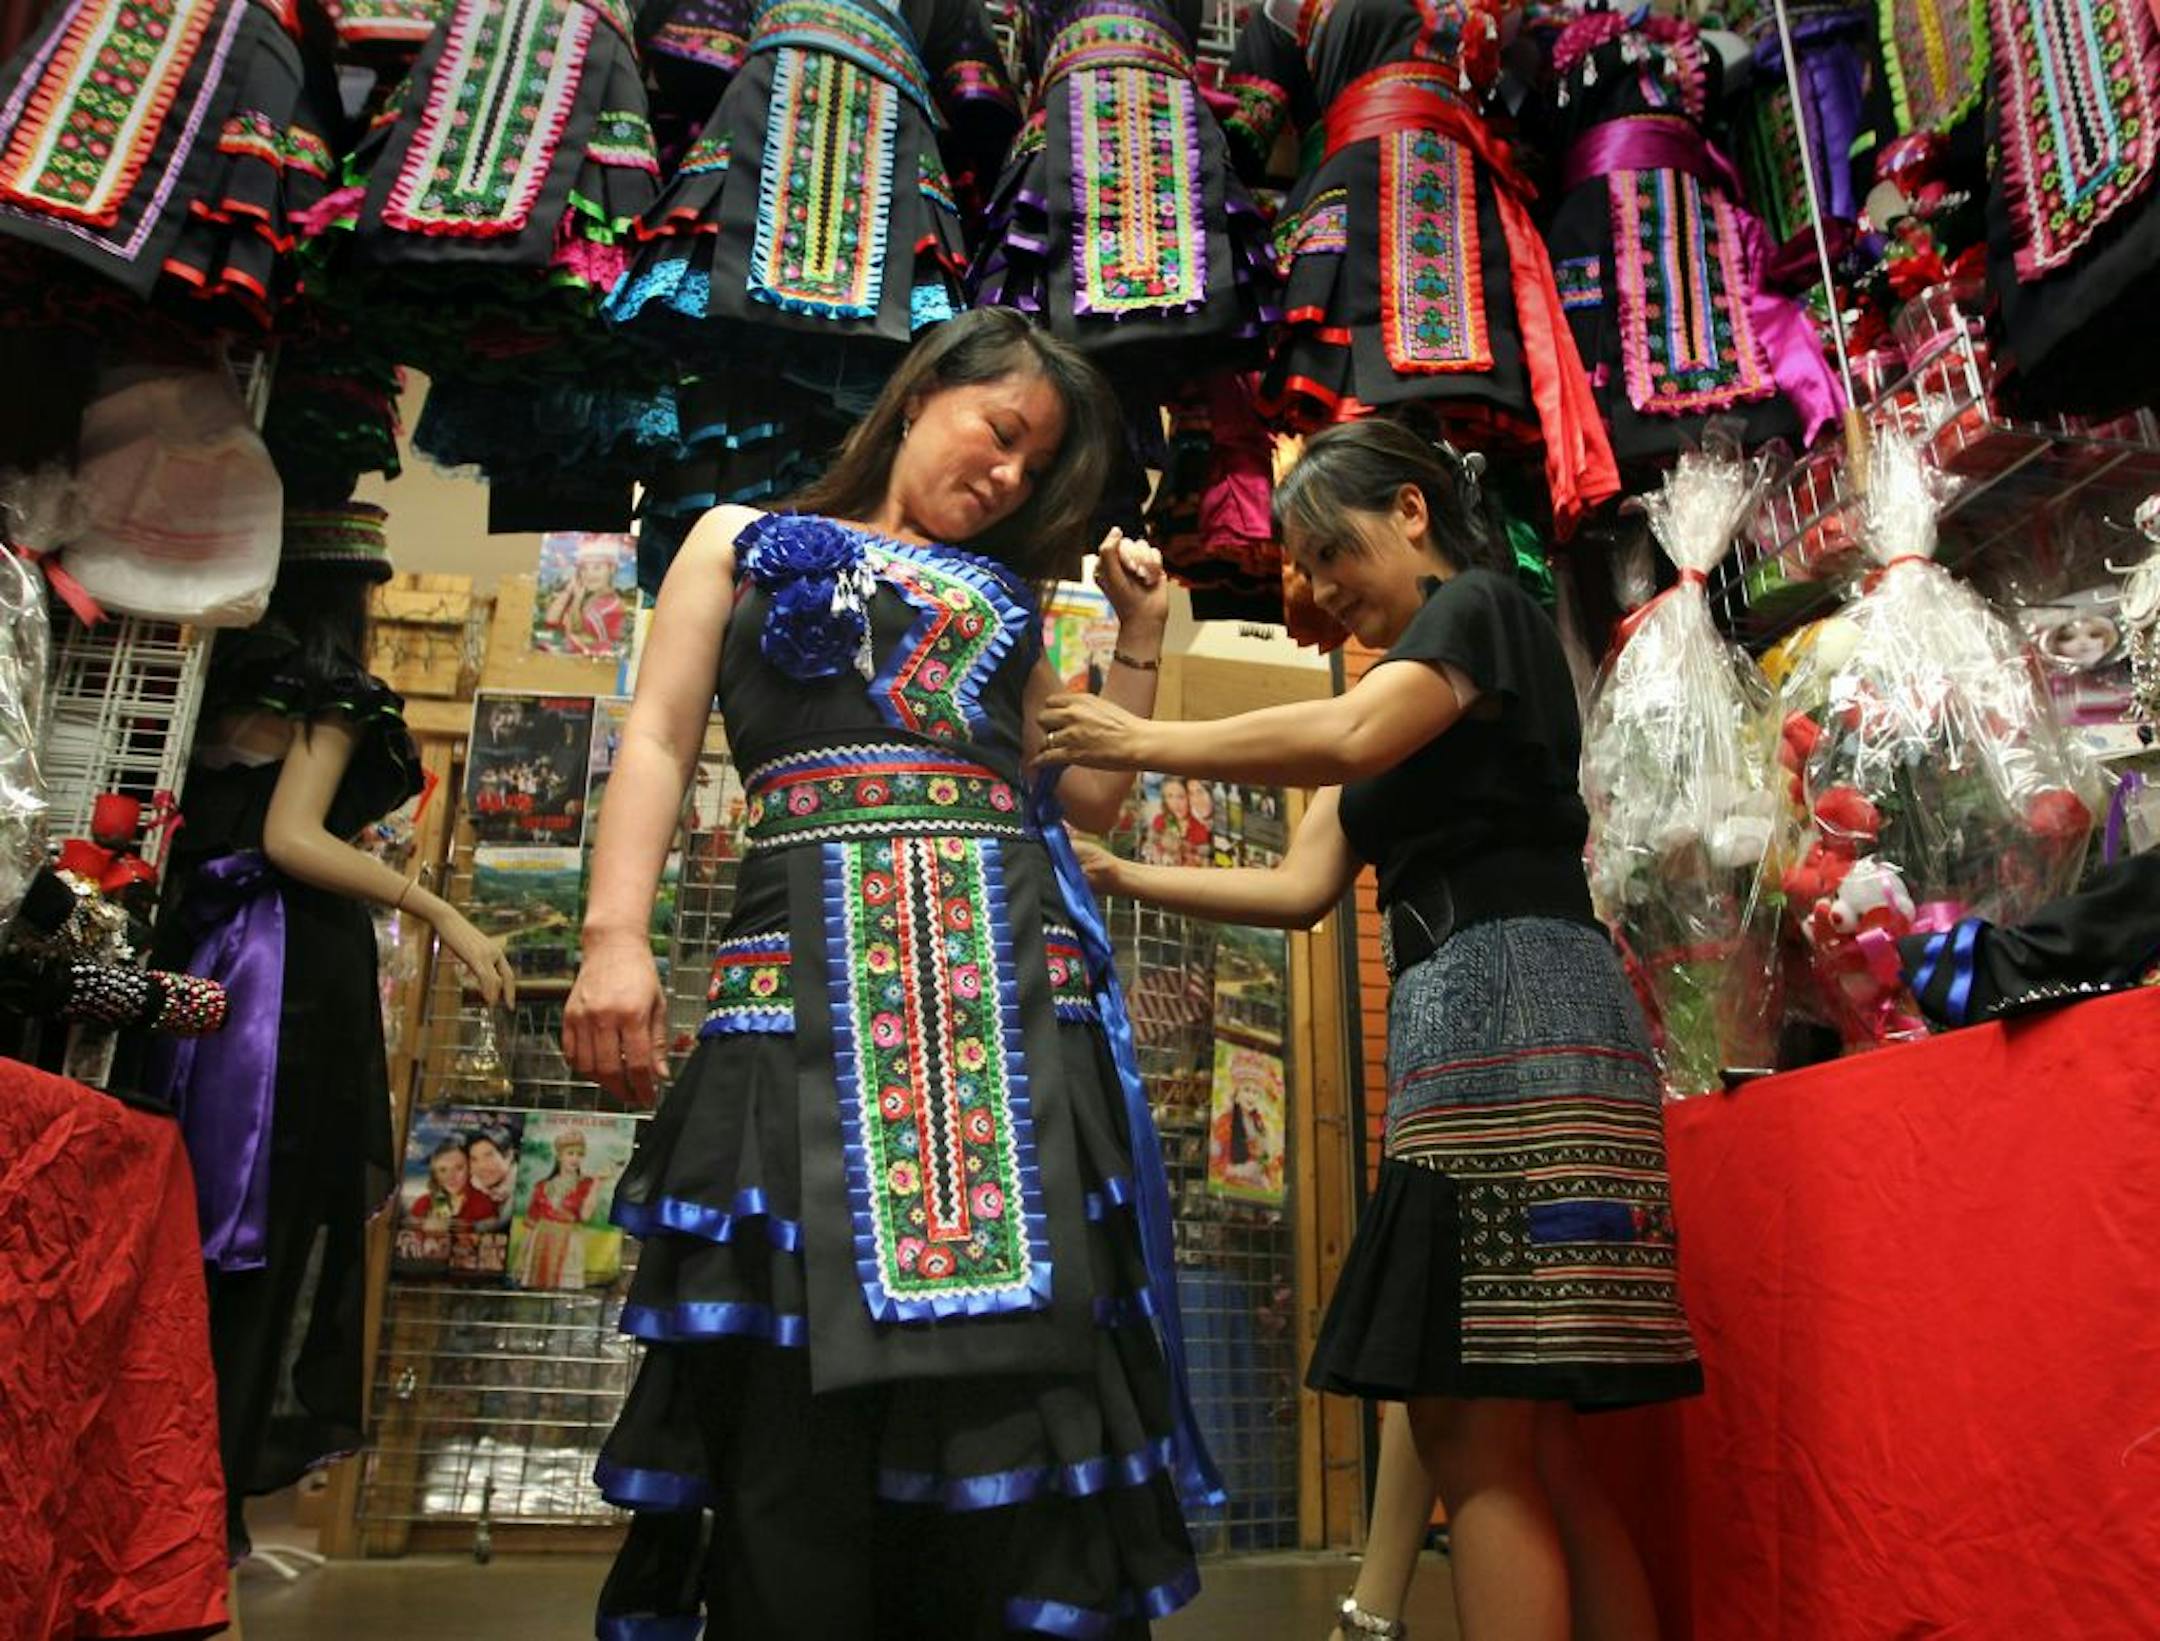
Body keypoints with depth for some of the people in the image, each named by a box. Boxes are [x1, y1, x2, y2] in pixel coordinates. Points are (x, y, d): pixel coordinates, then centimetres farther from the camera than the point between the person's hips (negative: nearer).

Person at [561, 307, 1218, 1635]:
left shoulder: (1004, 598, 26)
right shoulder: (747, 542, 20)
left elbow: (1088, 795, 20)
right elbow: (660, 739, 7)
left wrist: (1143, 637, 19)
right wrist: (616, 935, -7)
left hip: (1014, 973, 3)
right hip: (812, 967, -2)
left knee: (1019, 1346, -3)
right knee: (797, 1376, -4)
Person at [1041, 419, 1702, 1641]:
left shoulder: (1481, 606, 3)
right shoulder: (1409, 702, 28)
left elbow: (1351, 736, -18)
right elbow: (1302, 889, 20)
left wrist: (1145, 742, -9)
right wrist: (1121, 877, 13)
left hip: (1514, 1004, -9)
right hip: (1456, 1031, 9)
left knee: (1476, 1436, -11)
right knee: (1524, 1448, 7)